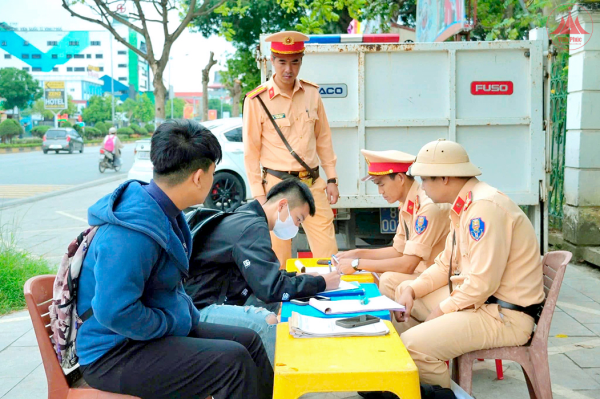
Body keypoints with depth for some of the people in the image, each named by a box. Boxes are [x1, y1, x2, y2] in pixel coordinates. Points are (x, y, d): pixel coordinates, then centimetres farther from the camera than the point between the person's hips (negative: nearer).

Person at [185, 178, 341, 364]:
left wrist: (299, 277, 11)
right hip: (197, 310, -11)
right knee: (266, 321, -28)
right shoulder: (253, 227, -16)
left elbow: (265, 277, 23)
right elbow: (271, 288, -23)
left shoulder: (246, 219, 16)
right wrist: (321, 283, -11)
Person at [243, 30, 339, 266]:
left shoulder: (311, 93, 7)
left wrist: (331, 179, 9)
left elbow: (323, 138, 13)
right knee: (278, 258, 3)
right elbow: (251, 151, -3)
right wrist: (258, 194, -6)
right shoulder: (257, 100, -6)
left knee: (328, 252, 4)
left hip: (312, 184, 3)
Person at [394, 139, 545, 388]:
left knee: (413, 345, -26)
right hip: (476, 299, 11)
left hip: (505, 316, -11)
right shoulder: (464, 206, 11)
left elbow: (483, 283, -25)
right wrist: (412, 290, 2)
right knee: (404, 290, 17)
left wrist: (443, 311, -13)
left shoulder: (486, 206, -21)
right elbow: (446, 264, 17)